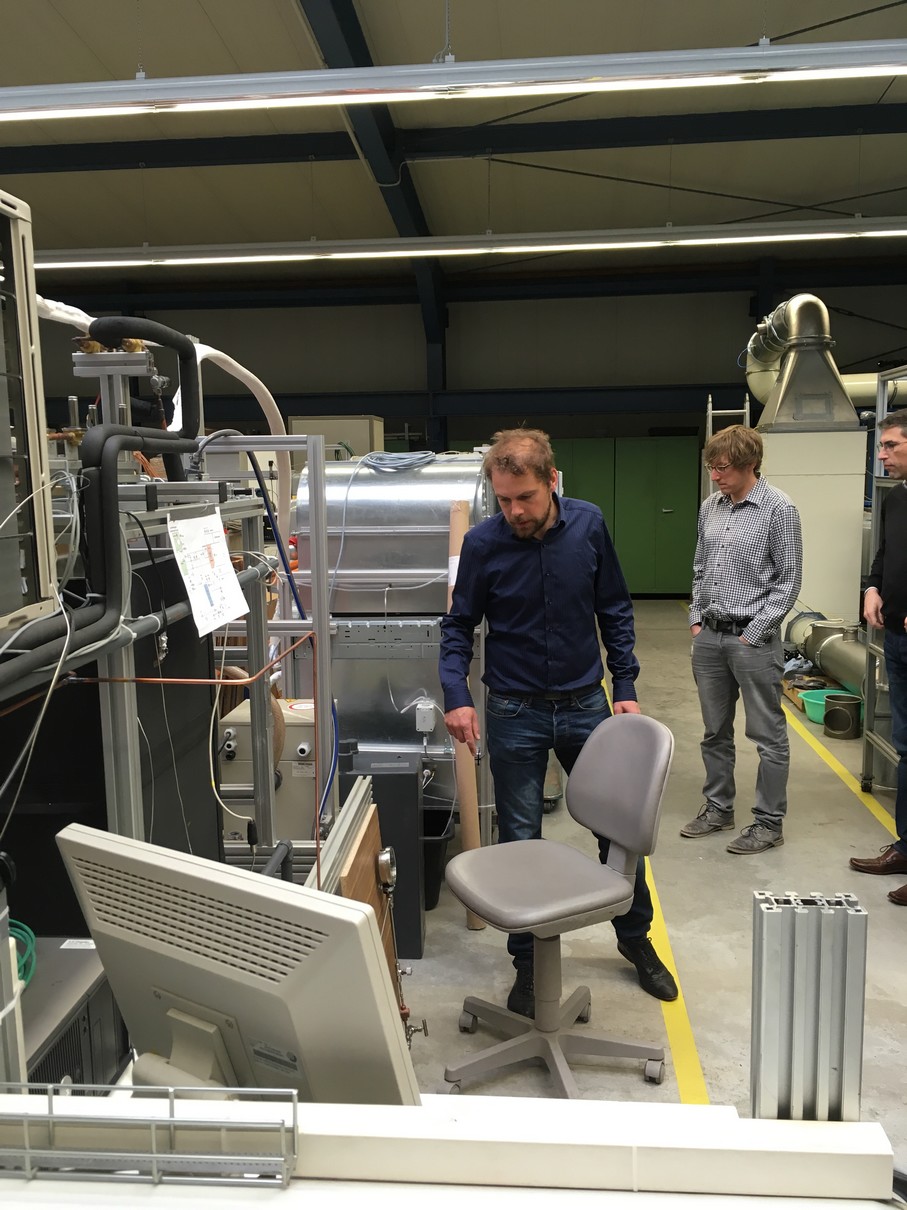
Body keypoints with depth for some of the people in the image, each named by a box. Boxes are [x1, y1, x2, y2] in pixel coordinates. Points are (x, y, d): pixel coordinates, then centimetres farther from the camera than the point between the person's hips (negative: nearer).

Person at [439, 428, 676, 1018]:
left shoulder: (588, 525, -7)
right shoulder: (483, 542, -11)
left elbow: (615, 611, 2)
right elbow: (459, 626, -2)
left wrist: (626, 688, -1)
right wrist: (457, 694, -15)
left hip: (585, 703, 2)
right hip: (516, 711, -1)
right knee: (520, 839, 7)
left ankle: (636, 936, 36)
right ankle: (528, 961, 27)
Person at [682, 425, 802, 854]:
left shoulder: (778, 510, -10)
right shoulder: (710, 507, 8)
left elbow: (788, 580, -9)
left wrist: (754, 633, -12)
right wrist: (696, 618, 8)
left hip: (753, 638, -6)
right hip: (709, 637, 6)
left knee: (768, 735, 4)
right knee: (715, 731, 16)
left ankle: (769, 822, 16)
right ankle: (718, 808, 30)